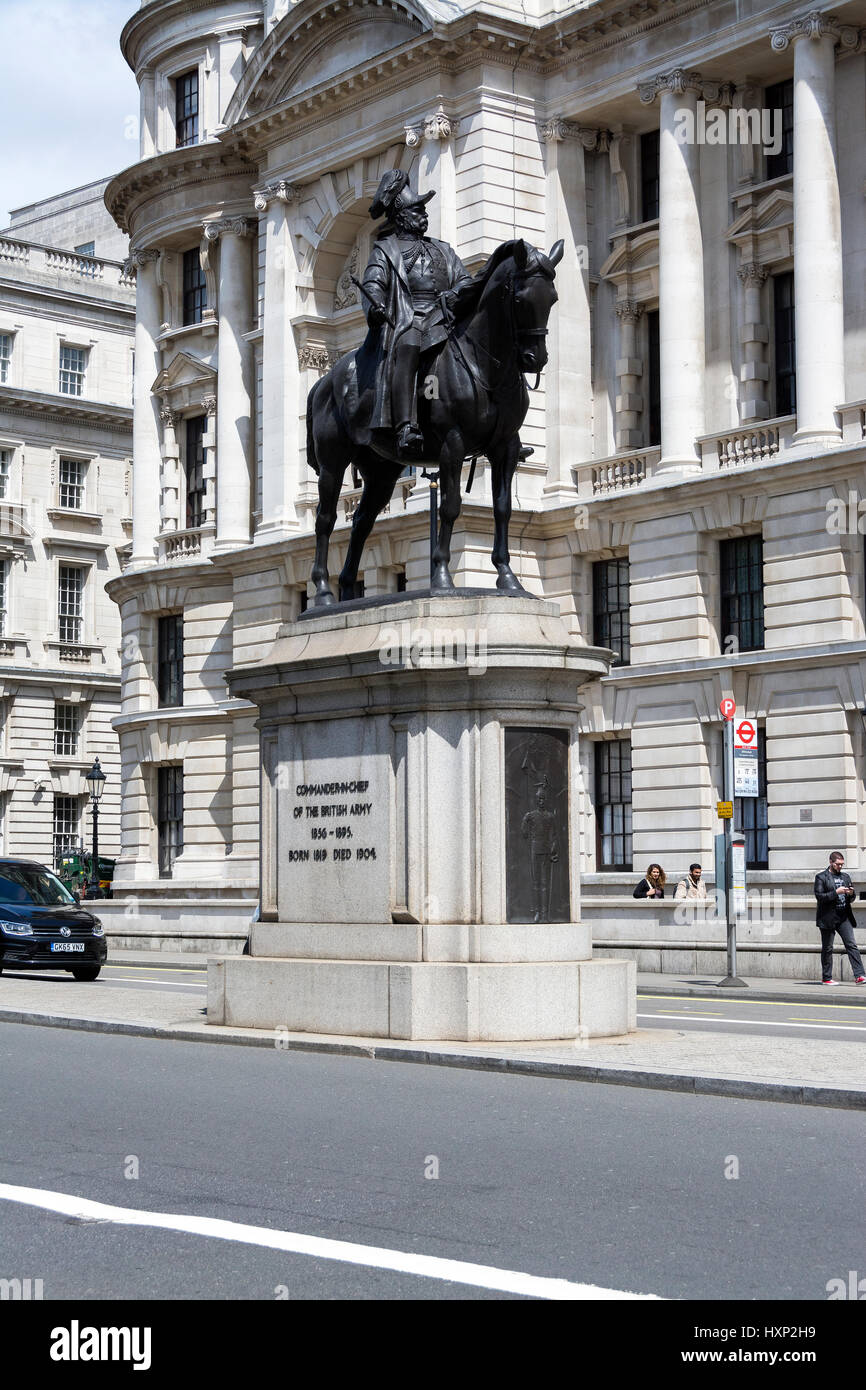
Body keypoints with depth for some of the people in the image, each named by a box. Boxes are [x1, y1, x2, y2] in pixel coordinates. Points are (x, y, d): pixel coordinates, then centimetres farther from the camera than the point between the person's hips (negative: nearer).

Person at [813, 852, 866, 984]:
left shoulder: (845, 877, 17)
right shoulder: (821, 877, -1)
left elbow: (851, 898, 21)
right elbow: (819, 896, -11)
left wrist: (851, 894, -2)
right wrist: (836, 892, -19)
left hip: (844, 917, 5)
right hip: (828, 918, -5)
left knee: (852, 945, -5)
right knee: (827, 949, 2)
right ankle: (826, 978, 10)